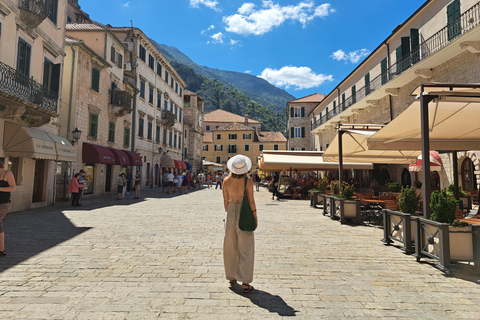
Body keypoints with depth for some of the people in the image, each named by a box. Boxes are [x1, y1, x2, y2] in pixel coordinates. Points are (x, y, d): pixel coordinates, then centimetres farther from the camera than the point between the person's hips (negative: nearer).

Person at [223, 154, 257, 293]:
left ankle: (231, 277, 29)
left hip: (231, 213, 3)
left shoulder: (226, 181, -6)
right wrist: (255, 217, 0)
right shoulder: (248, 182, -14)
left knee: (230, 247, 16)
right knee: (245, 249, 5)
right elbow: (251, 201, -11)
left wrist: (228, 214, 14)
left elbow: (226, 200, 0)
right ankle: (245, 282, 7)